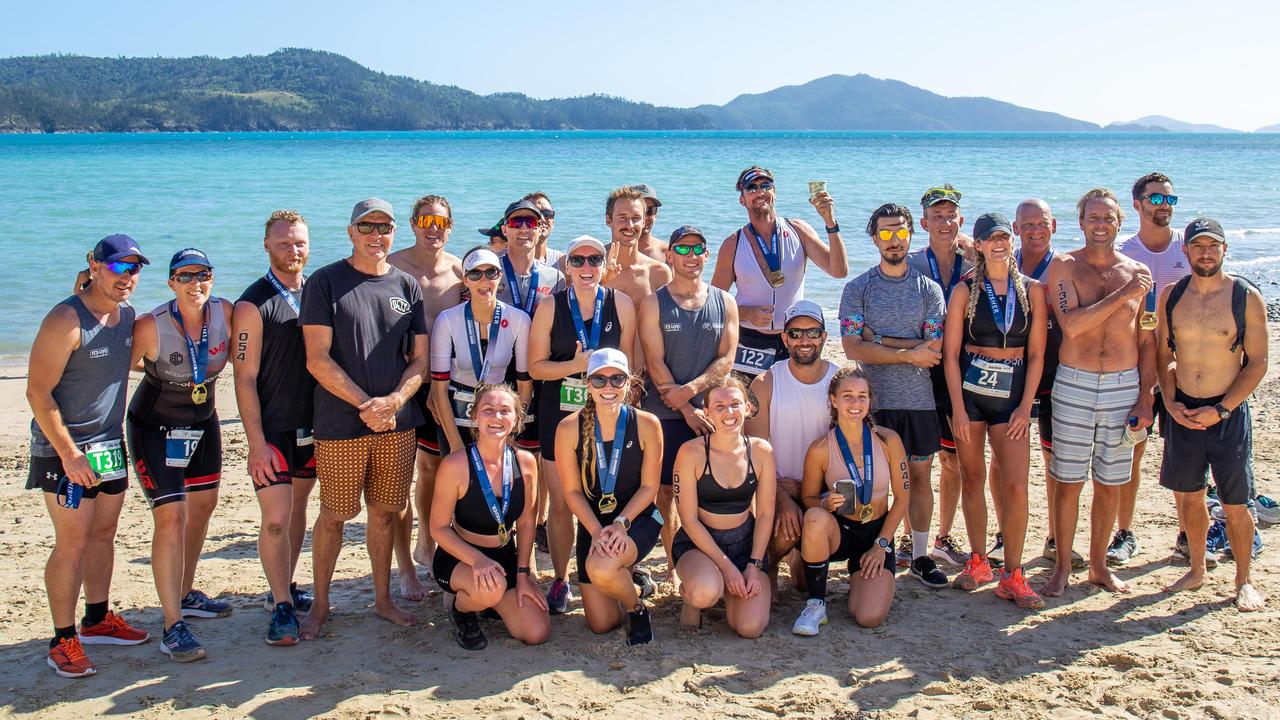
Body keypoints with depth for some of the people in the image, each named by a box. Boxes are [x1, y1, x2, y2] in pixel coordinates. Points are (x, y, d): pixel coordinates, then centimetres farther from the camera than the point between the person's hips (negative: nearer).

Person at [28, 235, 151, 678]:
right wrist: (69, 453, -20)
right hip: (65, 449, -8)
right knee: (73, 544, -5)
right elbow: (38, 393, -18)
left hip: (111, 445, 8)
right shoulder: (66, 320, -18)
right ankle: (63, 641, 6)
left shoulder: (127, 314, 4)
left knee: (104, 534, 15)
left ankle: (97, 620, 29)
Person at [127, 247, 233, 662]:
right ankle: (173, 625, -8)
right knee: (171, 518, -13)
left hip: (203, 423, 6)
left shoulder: (225, 312, -13)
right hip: (155, 428, -6)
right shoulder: (151, 327, -26)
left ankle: (186, 594, 37)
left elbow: (234, 353, 6)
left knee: (204, 505, 17)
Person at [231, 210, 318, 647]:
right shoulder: (253, 305, -10)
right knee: (275, 519, -7)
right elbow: (245, 379, -11)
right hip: (273, 430, -5)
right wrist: (257, 443, -16)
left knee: (297, 509, 15)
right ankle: (282, 608, 5)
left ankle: (285, 589, 30)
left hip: (312, 426, 5)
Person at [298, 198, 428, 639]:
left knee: (385, 511, 11)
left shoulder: (406, 285, 9)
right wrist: (365, 404, -14)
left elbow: (420, 358, 7)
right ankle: (319, 604, 22)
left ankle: (383, 599, 26)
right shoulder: (325, 282, -2)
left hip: (398, 423, 3)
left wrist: (394, 400, -10)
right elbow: (317, 359, -8)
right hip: (340, 425, -3)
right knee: (334, 514, 5)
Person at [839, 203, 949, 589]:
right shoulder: (858, 288, 0)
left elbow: (934, 349, -7)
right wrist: (909, 354, -12)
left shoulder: (929, 289, 4)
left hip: (920, 399, 2)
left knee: (920, 475, 8)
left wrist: (880, 340, -12)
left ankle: (920, 554, 19)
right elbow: (853, 349, -12)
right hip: (875, 398, -2)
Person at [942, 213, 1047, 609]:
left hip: (1012, 395, 0)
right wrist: (958, 408, -8)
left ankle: (1012, 576, 5)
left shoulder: (1032, 290, 3)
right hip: (969, 390, 0)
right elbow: (951, 353, -2)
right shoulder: (965, 291, 0)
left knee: (1016, 486, -7)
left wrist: (1025, 406, -4)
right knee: (972, 479, 8)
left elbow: (1036, 355, 3)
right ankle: (978, 562, 23)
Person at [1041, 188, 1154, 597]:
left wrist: (1145, 397, 2)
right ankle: (1062, 567, 17)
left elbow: (1146, 343, 8)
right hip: (1074, 385, -2)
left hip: (1124, 387, 3)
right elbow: (1071, 324, -17)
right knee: (1068, 482, 3)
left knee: (1110, 483, 11)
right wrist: (1123, 295, -15)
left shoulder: (1137, 273, 6)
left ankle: (1098, 565, 26)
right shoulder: (1064, 266, -2)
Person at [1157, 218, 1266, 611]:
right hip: (1183, 412, 3)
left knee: (1235, 504, 3)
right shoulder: (1171, 296, 2)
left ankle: (1244, 581, 20)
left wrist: (1221, 410, -14)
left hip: (1228, 414, -3)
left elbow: (1257, 363, -6)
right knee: (1188, 496, 12)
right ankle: (1197, 569, 31)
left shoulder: (1246, 297, -7)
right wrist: (1170, 402, -4)